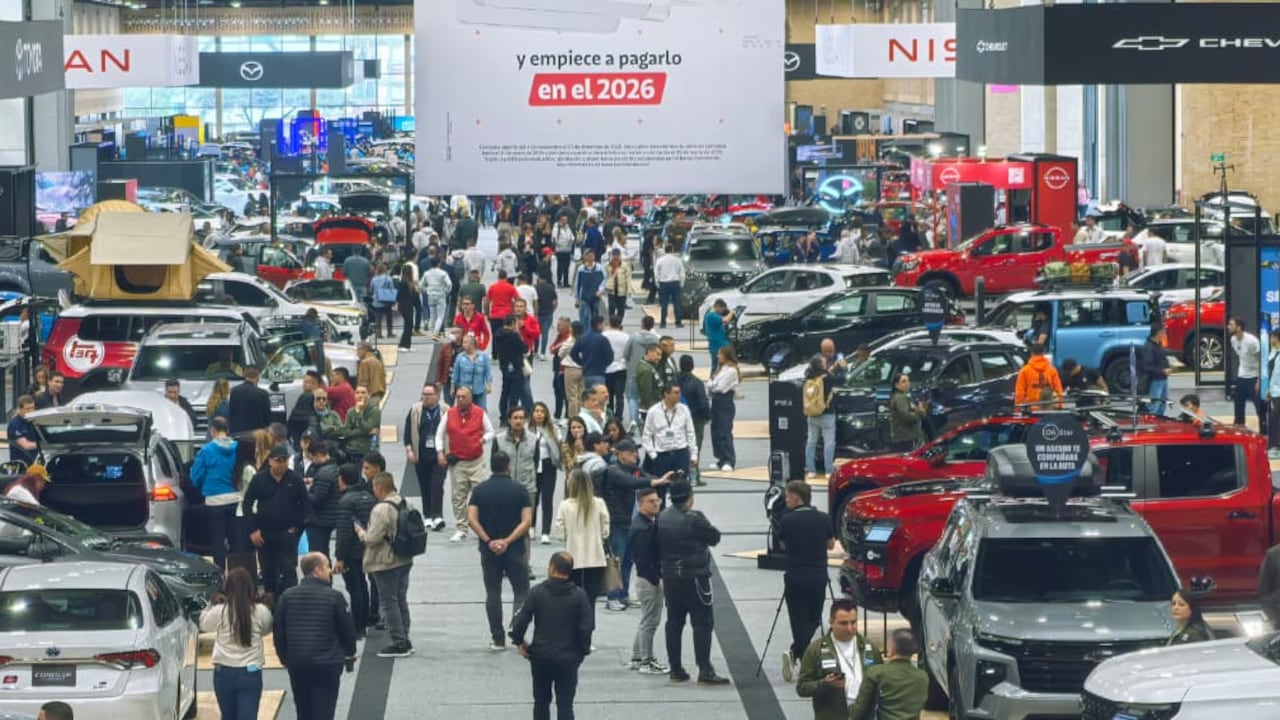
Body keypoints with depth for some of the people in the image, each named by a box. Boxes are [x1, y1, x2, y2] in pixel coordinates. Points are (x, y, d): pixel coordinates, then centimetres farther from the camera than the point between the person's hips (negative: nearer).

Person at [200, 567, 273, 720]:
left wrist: (212, 604, 22)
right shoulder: (260, 611, -9)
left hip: (224, 672, 1)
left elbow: (204, 624, 11)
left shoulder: (219, 611, -9)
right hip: (250, 672, -1)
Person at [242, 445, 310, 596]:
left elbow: (305, 504, 6)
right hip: (264, 535, 2)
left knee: (288, 571, -11)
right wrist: (253, 530, -4)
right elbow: (247, 504, 2)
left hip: (287, 533, -2)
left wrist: (296, 526, -2)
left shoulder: (295, 480, -2)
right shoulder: (259, 479, -1)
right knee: (268, 572, 10)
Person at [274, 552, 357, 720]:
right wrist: (350, 653, 17)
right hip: (327, 664, -4)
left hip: (296, 664, 4)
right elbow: (347, 629, -2)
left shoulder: (287, 597, 0)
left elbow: (278, 632, 4)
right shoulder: (334, 597, -11)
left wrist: (285, 658, 18)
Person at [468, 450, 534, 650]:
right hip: (515, 549, -2)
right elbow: (526, 521, -13)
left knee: (493, 594, 8)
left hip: (489, 549, 2)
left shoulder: (480, 490, -1)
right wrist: (508, 541, -14)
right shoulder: (519, 490, -5)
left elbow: (472, 519, -11)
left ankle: (497, 639, 8)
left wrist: (488, 541, -11)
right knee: (521, 592, 6)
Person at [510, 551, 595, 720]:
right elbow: (587, 627, -8)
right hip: (568, 657, -1)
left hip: (541, 655, 1)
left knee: (541, 701, 16)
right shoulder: (578, 595, -7)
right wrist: (583, 649, 7)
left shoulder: (537, 592, -7)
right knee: (565, 704, 3)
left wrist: (519, 642, 8)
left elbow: (520, 622, -9)